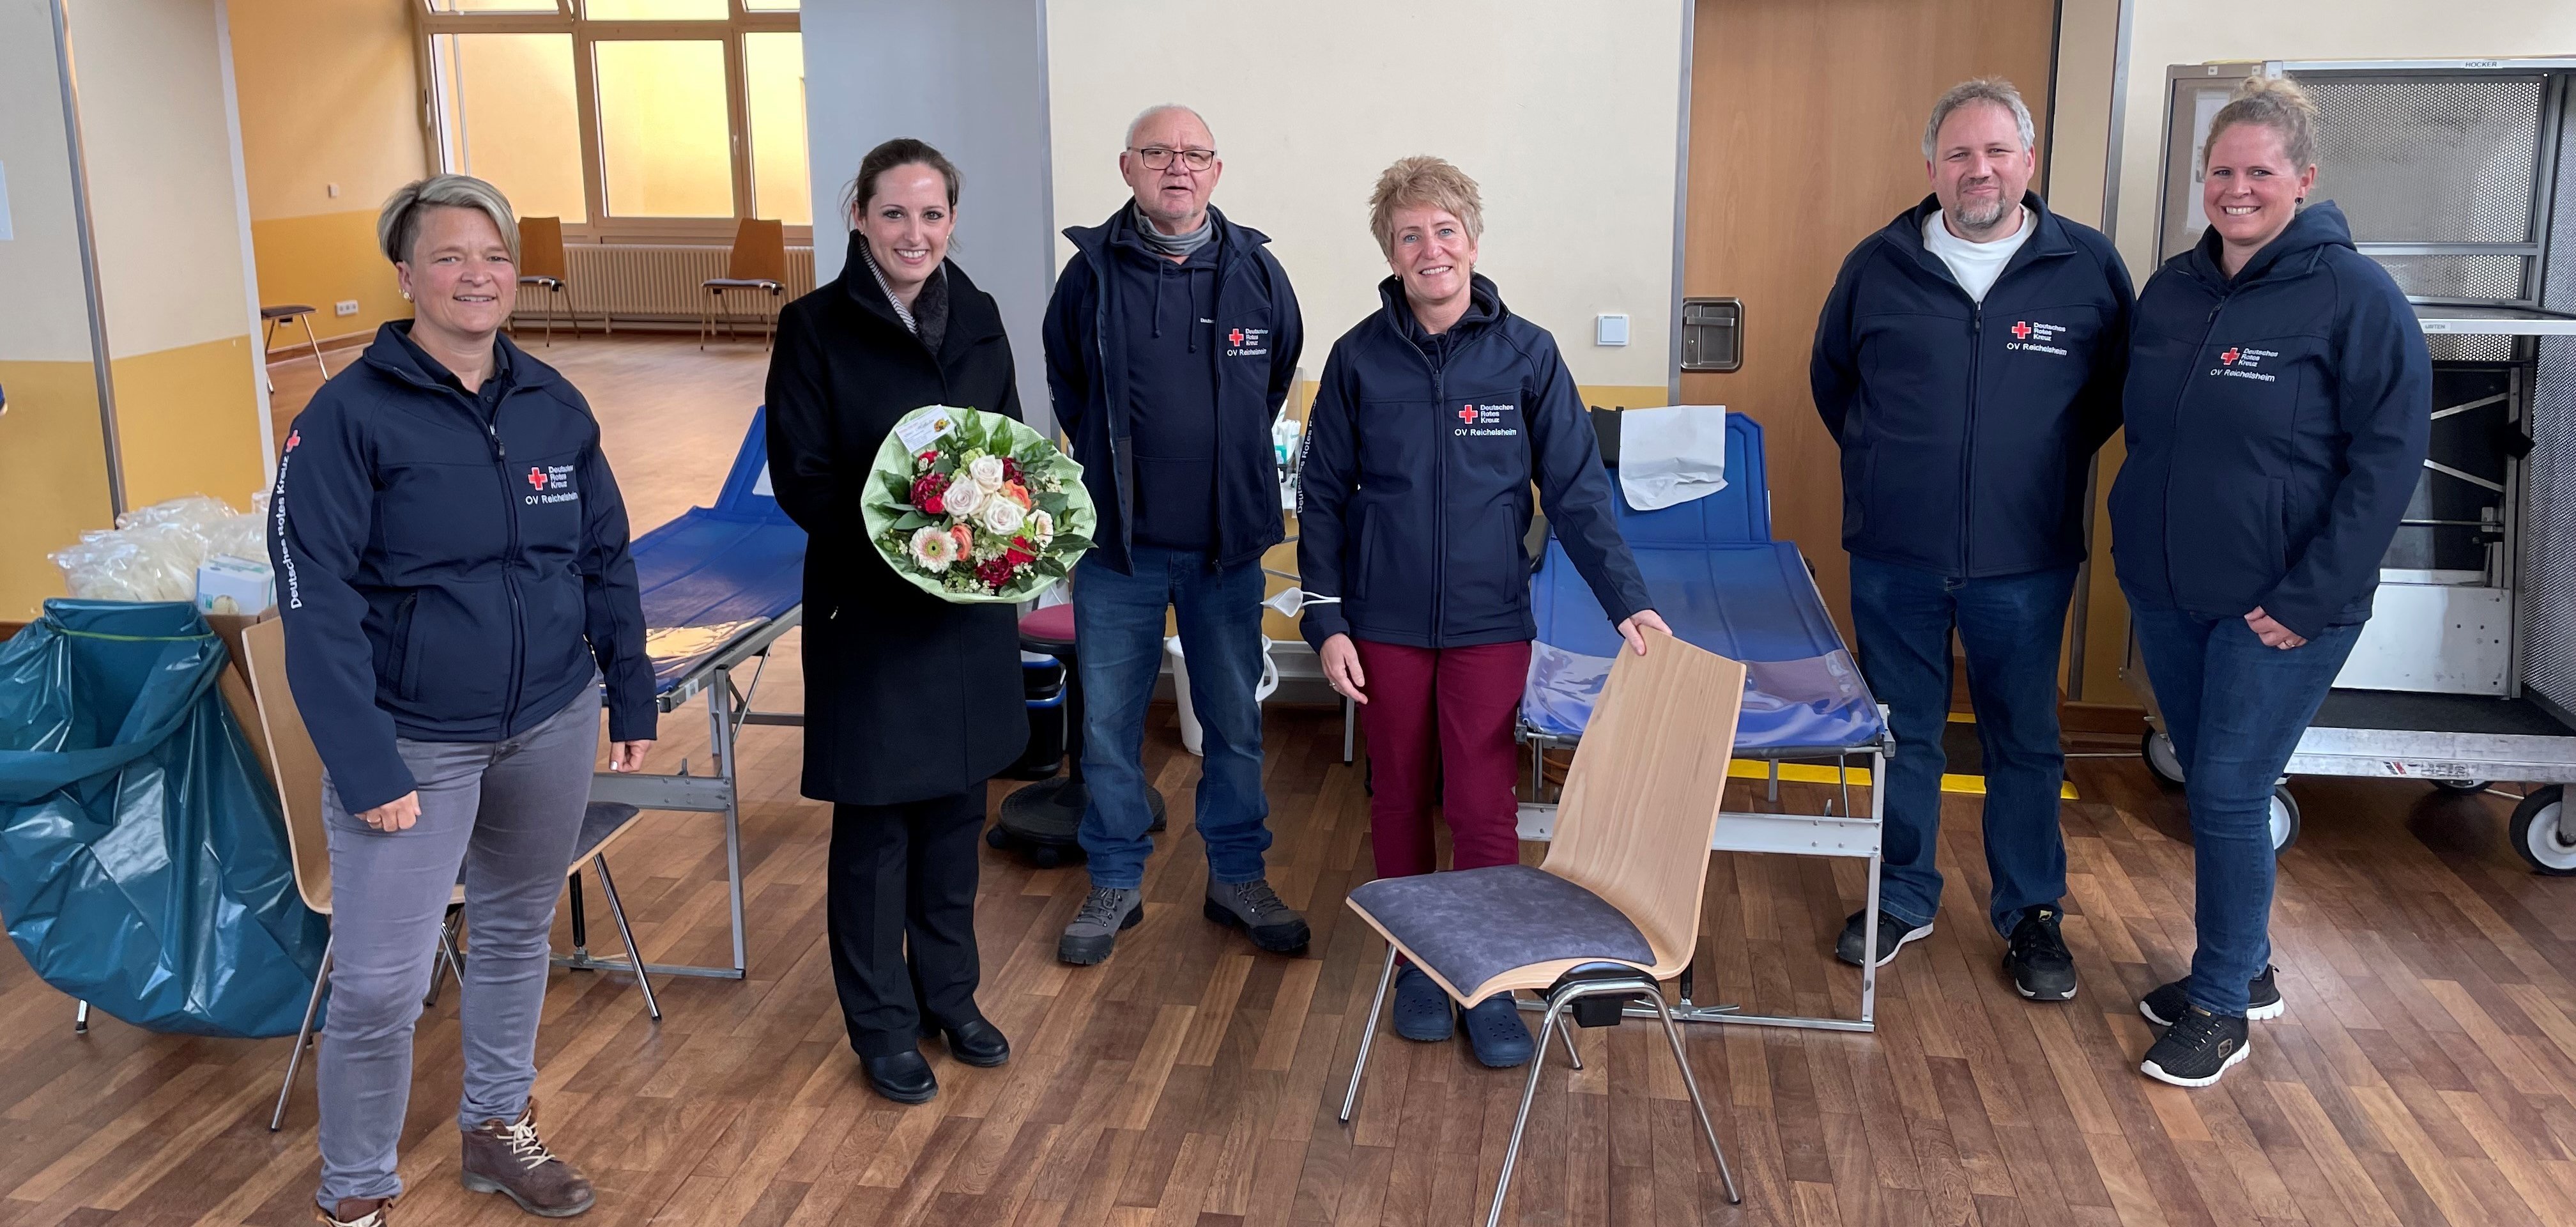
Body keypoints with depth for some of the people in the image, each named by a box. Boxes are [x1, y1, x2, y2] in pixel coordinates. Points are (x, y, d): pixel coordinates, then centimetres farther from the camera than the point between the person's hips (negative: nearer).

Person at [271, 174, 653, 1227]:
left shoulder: (554, 405, 2)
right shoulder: (350, 414, -12)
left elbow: (607, 560, 9)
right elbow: (316, 600, -15)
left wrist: (632, 698, 8)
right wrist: (362, 765, -19)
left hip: (552, 725, 5)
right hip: (413, 741, -4)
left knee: (517, 932, 19)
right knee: (379, 985, -3)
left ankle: (499, 1128, 39)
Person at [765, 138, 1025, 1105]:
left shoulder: (977, 319, 5)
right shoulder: (816, 327, -8)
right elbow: (802, 480, -11)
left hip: (972, 610, 5)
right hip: (870, 610, -4)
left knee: (956, 811, 16)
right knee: (874, 824, 7)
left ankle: (949, 995, 33)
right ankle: (882, 1024, 22)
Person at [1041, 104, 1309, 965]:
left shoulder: (1257, 273, -2)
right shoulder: (1091, 272, -4)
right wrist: (1114, 467, 8)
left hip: (1227, 546, 1)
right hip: (1118, 543, 0)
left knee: (1235, 722, 11)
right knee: (1108, 723, 8)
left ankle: (1237, 876, 28)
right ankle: (1115, 884, 25)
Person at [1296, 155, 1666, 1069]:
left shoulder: (1527, 355, -3)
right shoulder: (1360, 358, -1)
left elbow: (1577, 491, -3)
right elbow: (1322, 497, 4)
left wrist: (1627, 601, -11)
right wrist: (1326, 623, -1)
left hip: (1488, 623, -1)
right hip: (1385, 624, 1)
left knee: (1484, 807, 1)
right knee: (1400, 800, 11)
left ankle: (1489, 984, 16)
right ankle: (1416, 963, 29)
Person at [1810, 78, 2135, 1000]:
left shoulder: (2089, 266, -3)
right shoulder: (1878, 265, 0)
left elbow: (2119, 388, 10)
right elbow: (1830, 377, 16)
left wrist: (2052, 462, 4)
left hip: (2026, 561, -1)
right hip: (1894, 555, 1)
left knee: (2025, 740, 10)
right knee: (1904, 734, 12)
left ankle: (2032, 913, 26)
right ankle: (1903, 899, 28)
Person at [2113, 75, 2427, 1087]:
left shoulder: (2357, 296, -11)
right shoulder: (2171, 290, 6)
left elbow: (2388, 461, -13)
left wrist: (2307, 601, -17)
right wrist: (2140, 549, 8)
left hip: (2282, 607, -6)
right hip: (2168, 595, 6)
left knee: (2229, 795, -3)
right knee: (2208, 787, 15)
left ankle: (2222, 1006, 13)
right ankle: (2246, 968, 32)